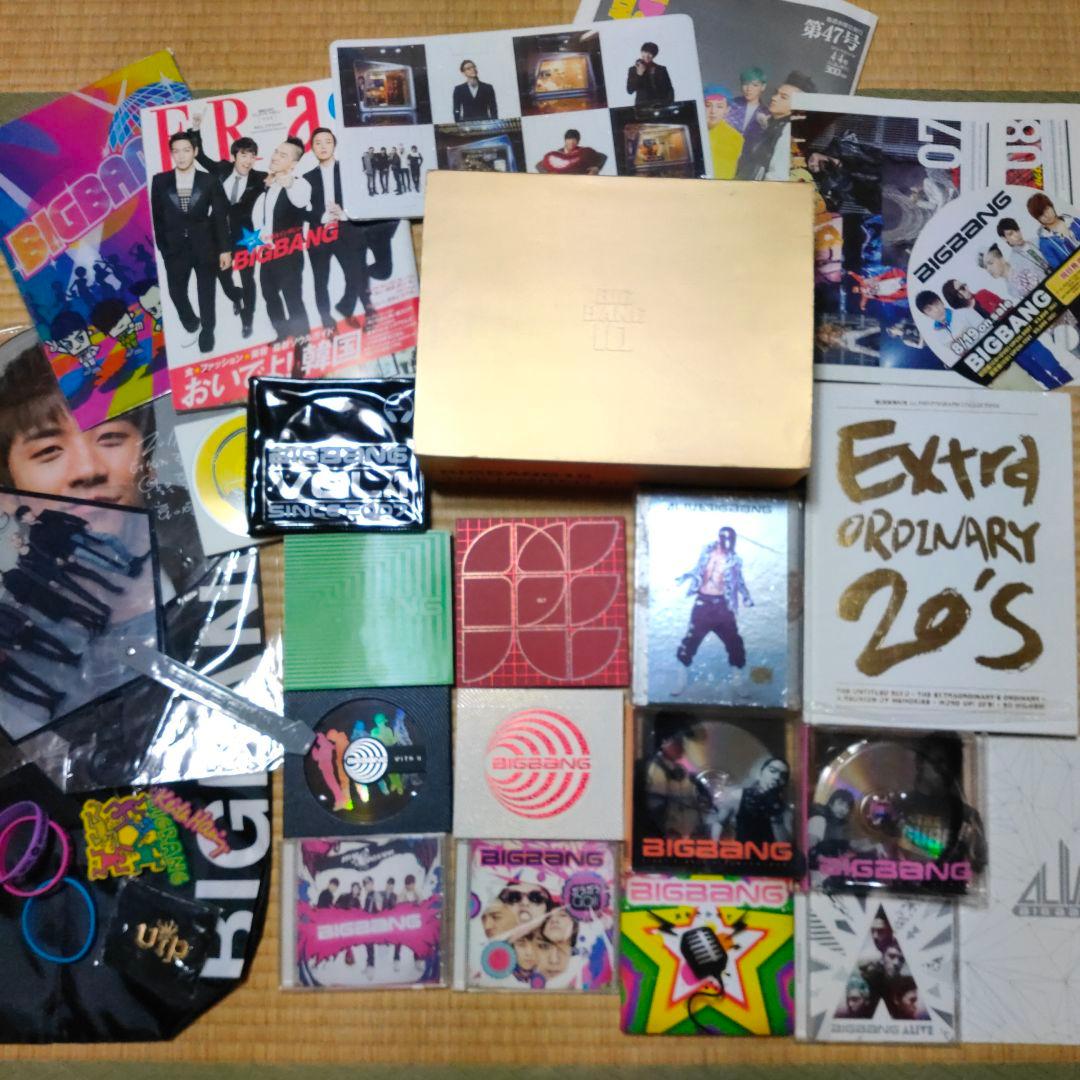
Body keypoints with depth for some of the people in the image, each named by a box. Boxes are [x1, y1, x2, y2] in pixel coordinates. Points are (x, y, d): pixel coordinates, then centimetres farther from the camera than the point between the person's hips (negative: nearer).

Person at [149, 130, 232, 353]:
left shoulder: (209, 182, -1)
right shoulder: (160, 181, 1)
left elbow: (220, 217, -1)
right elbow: (156, 216, 4)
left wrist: (225, 249, -4)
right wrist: (162, 246, 0)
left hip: (204, 246, -1)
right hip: (174, 248, 1)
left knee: (206, 293, 8)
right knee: (176, 292, 5)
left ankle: (207, 332, 27)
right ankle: (191, 323, 34)